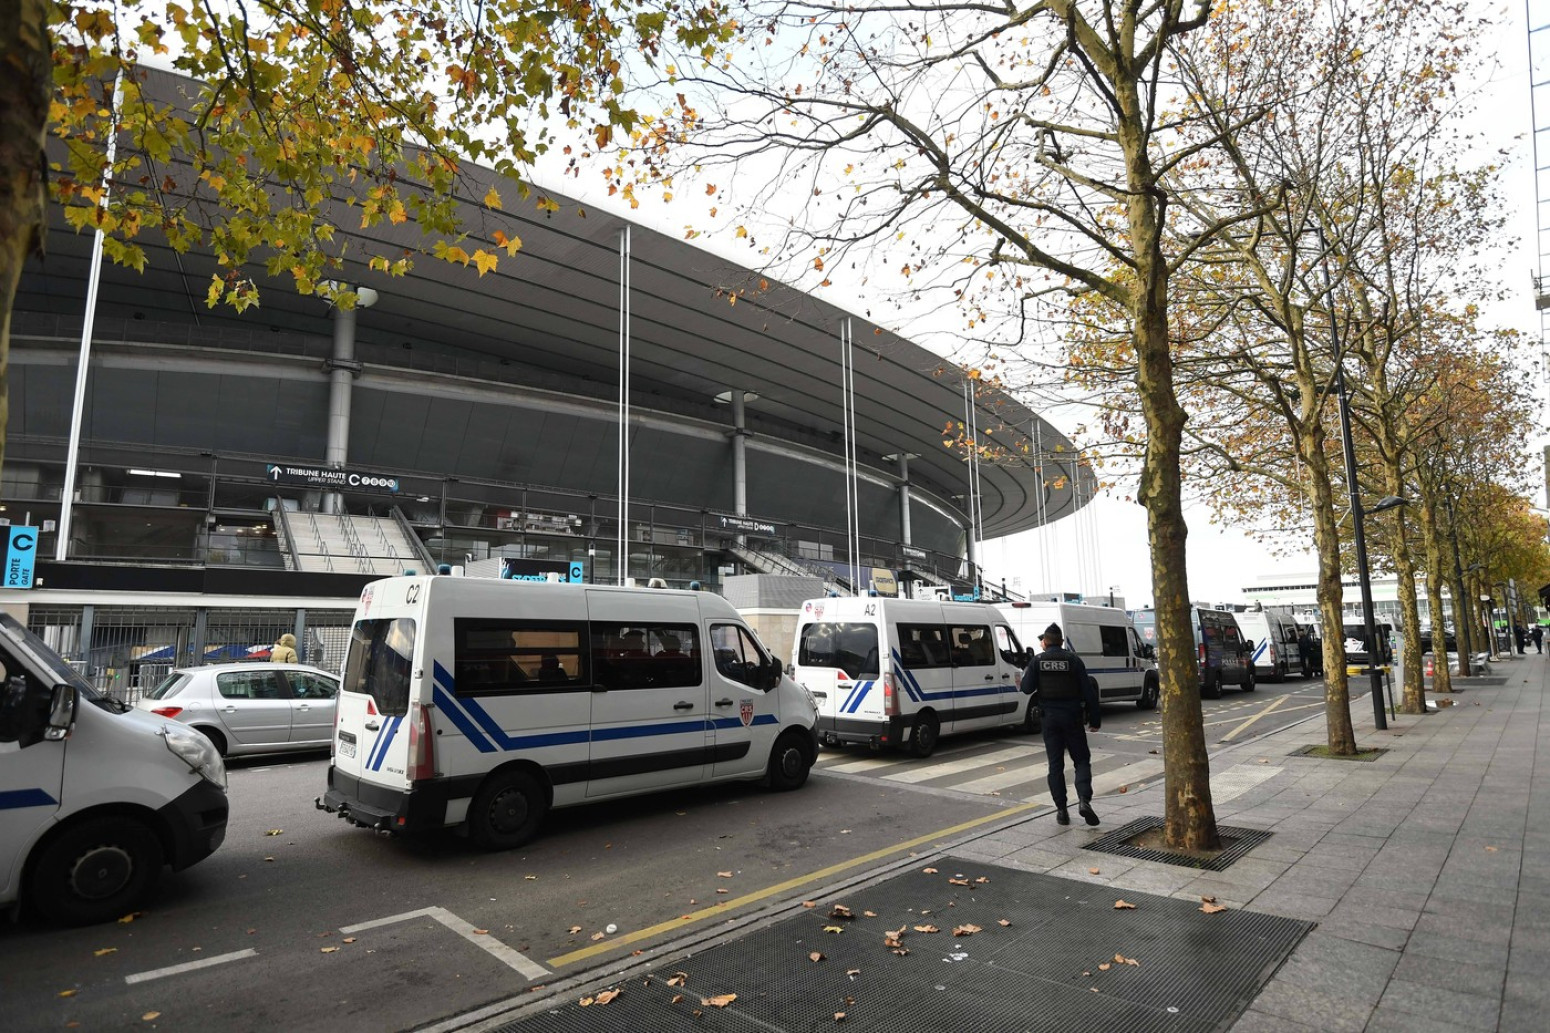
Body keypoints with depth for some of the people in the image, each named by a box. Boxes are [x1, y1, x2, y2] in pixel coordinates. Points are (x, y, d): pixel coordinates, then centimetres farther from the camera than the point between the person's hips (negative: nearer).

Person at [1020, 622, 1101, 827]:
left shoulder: (1037, 661, -2)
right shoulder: (1073, 660, -3)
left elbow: (1027, 688, -6)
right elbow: (1088, 691, -4)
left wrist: (1026, 673, 14)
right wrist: (1094, 719, 2)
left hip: (1050, 717, 1)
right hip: (1071, 717, -1)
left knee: (1055, 764, 8)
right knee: (1081, 759, 9)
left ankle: (1061, 809, 7)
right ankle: (1084, 800, -11)